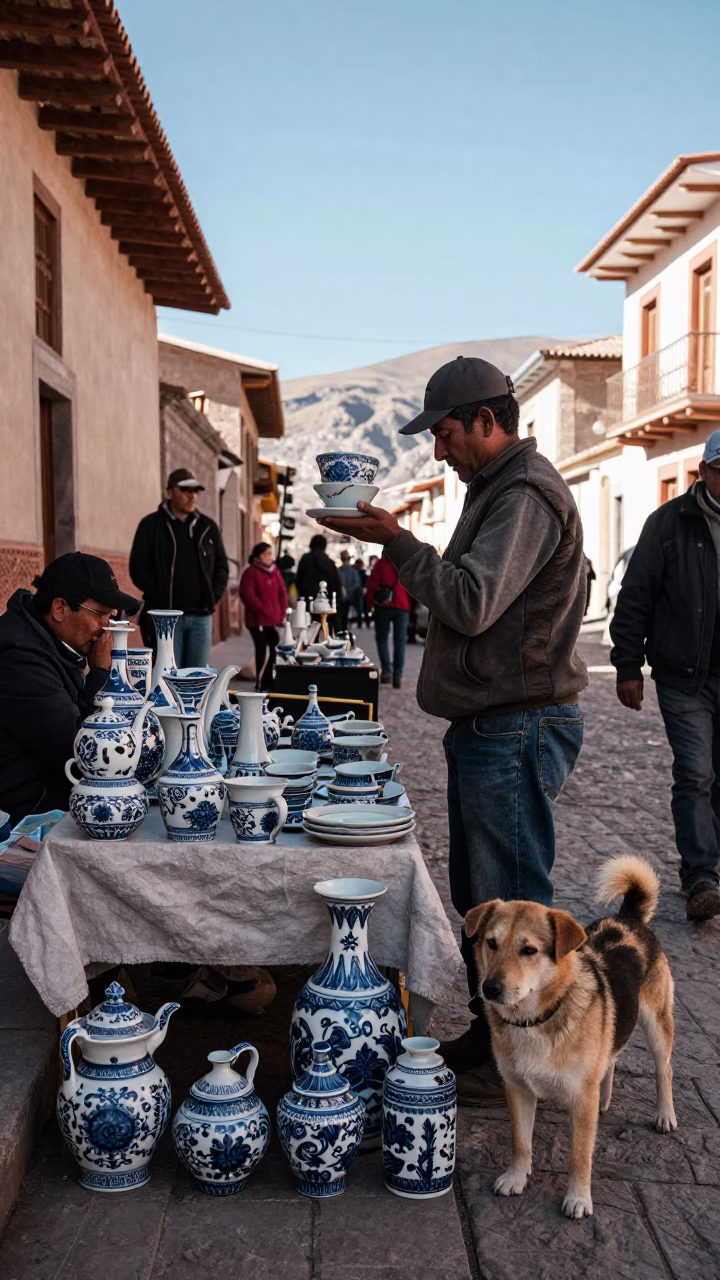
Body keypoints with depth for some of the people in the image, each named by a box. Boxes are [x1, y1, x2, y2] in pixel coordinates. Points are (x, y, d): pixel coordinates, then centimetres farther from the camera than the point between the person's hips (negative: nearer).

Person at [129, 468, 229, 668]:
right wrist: (159, 601, -8)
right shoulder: (151, 525, 1)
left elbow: (221, 567, 17)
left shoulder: (208, 527, 12)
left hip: (201, 616, 4)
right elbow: (138, 568, -2)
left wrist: (213, 597, 3)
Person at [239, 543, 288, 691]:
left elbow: (282, 593, 18)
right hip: (258, 620, -7)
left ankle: (268, 681, 20)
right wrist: (264, 610, -16)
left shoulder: (275, 571, 14)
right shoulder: (250, 572, -7)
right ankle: (260, 683, -5)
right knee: (262, 651, -10)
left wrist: (282, 612, 7)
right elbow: (248, 596, -16)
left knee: (273, 651, 9)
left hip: (273, 620, 7)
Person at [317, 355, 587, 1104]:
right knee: (477, 893, 18)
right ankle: (488, 1035, 32)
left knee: (512, 900, -1)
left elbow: (473, 602, -25)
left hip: (517, 728, -11)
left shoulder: (526, 495, -15)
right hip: (487, 725, 11)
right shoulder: (498, 490, 19)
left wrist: (396, 541, -18)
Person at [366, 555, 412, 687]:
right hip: (403, 606, 1)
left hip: (383, 606, -1)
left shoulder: (381, 562, -2)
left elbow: (372, 583, -5)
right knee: (400, 641, 3)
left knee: (382, 638, 10)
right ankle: (397, 676, -3)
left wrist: (370, 603, 3)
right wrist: (410, 605, 15)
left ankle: (386, 670, -1)